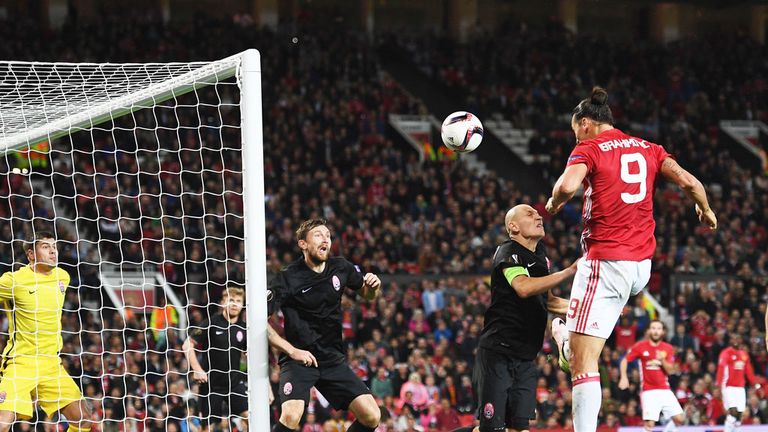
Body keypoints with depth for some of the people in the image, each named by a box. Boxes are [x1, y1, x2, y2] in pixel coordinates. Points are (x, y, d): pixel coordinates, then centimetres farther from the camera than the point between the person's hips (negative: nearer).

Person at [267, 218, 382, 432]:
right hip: (299, 358, -5)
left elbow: (366, 293, 22)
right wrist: (292, 350, -18)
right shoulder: (288, 278, -12)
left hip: (333, 358, 5)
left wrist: (372, 286, -3)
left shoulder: (340, 268, 3)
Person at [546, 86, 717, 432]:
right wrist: (705, 210, 25)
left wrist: (553, 204, -1)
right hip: (642, 266, 7)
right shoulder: (648, 149, 12)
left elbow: (567, 185, -23)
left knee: (583, 363, -9)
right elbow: (688, 182, 6)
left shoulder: (589, 148, -5)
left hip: (606, 260, -7)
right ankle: (569, 343, 53)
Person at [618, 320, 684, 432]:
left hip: (665, 390, 3)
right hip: (649, 392, -3)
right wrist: (624, 378, -8)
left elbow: (670, 370, 1)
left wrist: (662, 360, -18)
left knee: (679, 419, -3)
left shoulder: (668, 348, 6)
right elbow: (625, 361, 5)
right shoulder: (640, 347, -1)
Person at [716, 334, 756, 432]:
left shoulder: (744, 353, 14)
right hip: (729, 386, -6)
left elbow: (748, 370, 19)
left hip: (740, 387, 6)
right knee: (733, 410, -18)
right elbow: (721, 368, -16)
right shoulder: (726, 353, -6)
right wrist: (718, 383, -26)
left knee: (739, 413, 2)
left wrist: (754, 383, 15)